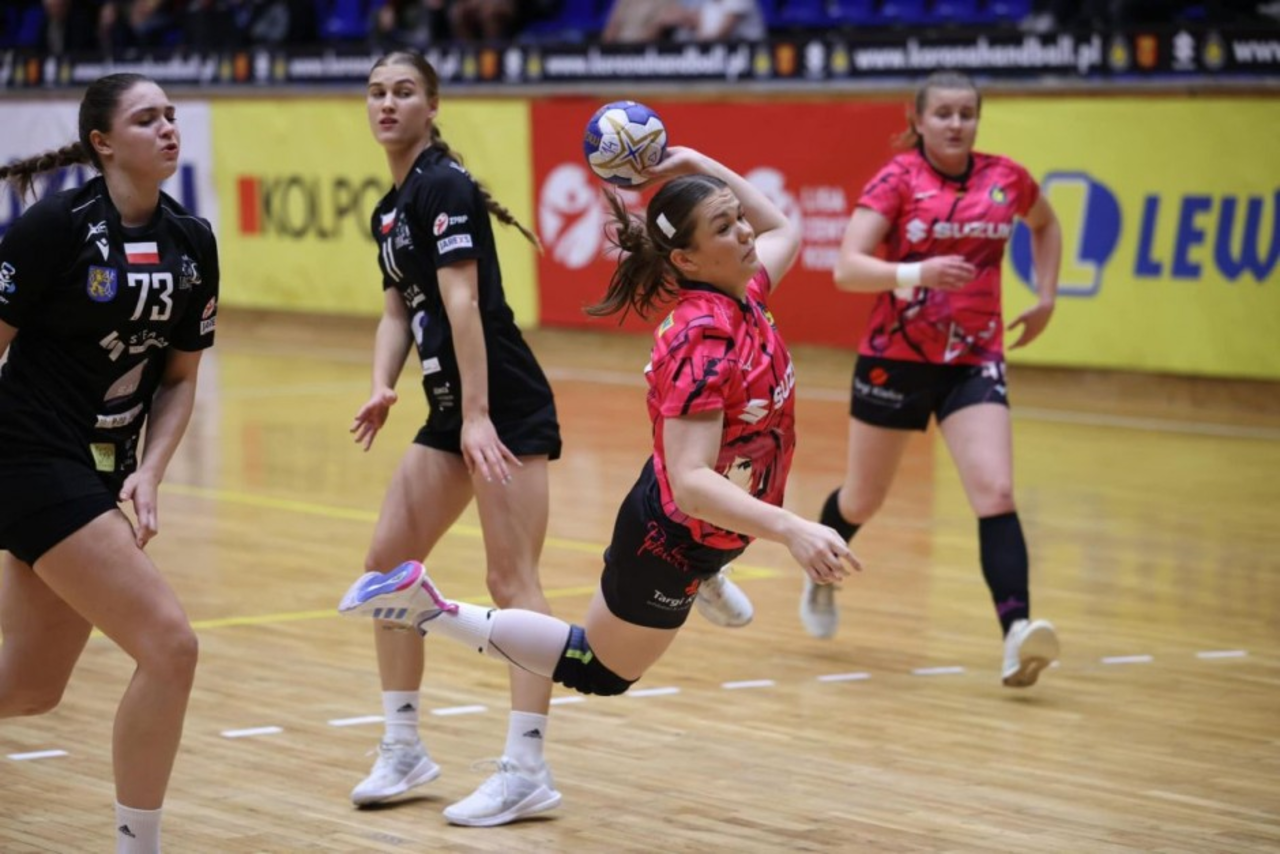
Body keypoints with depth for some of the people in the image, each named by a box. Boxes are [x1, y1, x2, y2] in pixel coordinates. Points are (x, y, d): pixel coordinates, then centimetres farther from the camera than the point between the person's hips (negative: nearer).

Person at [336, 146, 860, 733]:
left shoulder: (743, 300, -9)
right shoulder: (705, 343, -34)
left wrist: (697, 164, 3)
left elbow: (783, 231, 14)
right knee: (600, 672, 12)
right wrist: (790, 528, -53)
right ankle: (430, 609, 10)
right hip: (674, 544, -8)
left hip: (701, 529, 8)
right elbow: (691, 484, -41)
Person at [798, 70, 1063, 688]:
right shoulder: (897, 179, -11)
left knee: (996, 492, -19)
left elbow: (1045, 225, 24)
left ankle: (1017, 633, -29)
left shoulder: (1005, 179, 1)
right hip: (896, 358, -2)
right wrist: (916, 274, -36)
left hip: (974, 363, 2)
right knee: (864, 498, 16)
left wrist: (1045, 297, 12)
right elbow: (847, 268, -21)